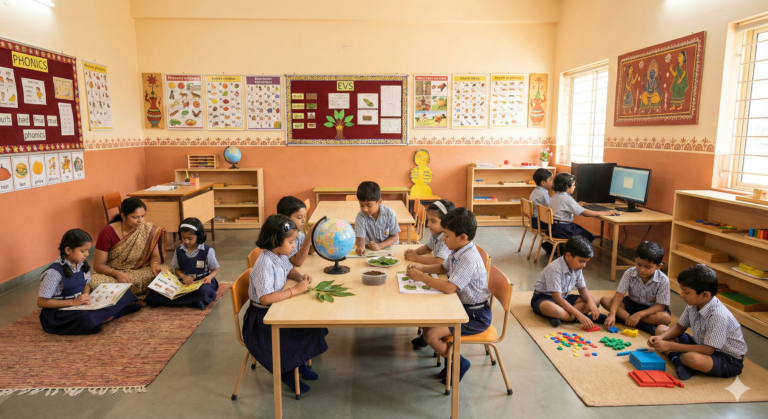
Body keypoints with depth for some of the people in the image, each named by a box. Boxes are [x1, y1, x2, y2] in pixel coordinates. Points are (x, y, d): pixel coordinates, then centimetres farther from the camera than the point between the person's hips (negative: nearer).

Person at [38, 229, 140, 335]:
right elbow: (41, 302, -17)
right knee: (85, 319, -36)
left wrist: (85, 296, -6)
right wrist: (73, 302, -21)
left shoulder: (82, 265, 0)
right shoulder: (54, 272, -20)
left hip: (79, 306, 6)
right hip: (57, 313, -6)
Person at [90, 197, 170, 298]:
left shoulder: (149, 229, -6)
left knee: (167, 270, -27)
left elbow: (155, 256, 2)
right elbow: (98, 265, -7)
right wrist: (117, 274, -26)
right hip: (113, 274, -1)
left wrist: (154, 264, -23)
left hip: (141, 273, 1)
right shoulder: (107, 233, -11)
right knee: (94, 282, -33)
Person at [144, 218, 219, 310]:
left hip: (203, 282, -3)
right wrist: (183, 276, -10)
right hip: (185, 281, 3)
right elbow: (177, 269, 13)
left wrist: (209, 277, -22)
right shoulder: (179, 251, 4)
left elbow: (215, 270, 1)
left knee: (204, 290, -38)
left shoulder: (207, 251, -6)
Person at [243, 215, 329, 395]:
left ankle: (299, 362, 21)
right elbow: (265, 298, -38)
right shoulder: (265, 265, -30)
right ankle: (285, 372, 13)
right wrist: (295, 290, -32)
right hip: (262, 317, -8)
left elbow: (289, 269, 18)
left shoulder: (280, 256, -3)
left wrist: (300, 277, -4)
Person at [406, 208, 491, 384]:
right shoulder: (458, 251, 1)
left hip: (476, 316, -10)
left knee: (431, 335, -16)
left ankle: (457, 363, 10)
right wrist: (422, 267, 3)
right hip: (462, 306, 10)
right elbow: (443, 267, 20)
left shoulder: (469, 259, -29)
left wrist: (422, 277, -24)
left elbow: (449, 288, -35)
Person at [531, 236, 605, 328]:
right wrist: (579, 315, -35)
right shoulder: (554, 269, -28)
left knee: (595, 300, -7)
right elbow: (557, 298, -30)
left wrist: (590, 301, -18)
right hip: (543, 298, -9)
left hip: (563, 298, 9)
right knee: (552, 309, -43)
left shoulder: (577, 268, -4)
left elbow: (583, 289, 6)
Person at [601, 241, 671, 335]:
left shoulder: (663, 280, -20)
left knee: (665, 318, -35)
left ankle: (623, 317, -29)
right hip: (632, 304, 3)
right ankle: (642, 325, -28)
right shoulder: (630, 273, -16)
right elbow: (619, 295, -19)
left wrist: (639, 314, -33)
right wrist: (612, 314, -34)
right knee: (605, 300, -21)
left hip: (652, 309, -3)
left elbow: (660, 306, -20)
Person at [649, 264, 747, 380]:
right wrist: (661, 338, -12)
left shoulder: (718, 316, -31)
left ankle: (680, 359, -6)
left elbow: (708, 349, -28)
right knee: (661, 329, 1)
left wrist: (671, 346, -27)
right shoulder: (693, 305, -7)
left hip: (729, 360, -8)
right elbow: (680, 327, 7)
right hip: (702, 345, 9)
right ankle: (677, 360, -20)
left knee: (691, 358, -41)